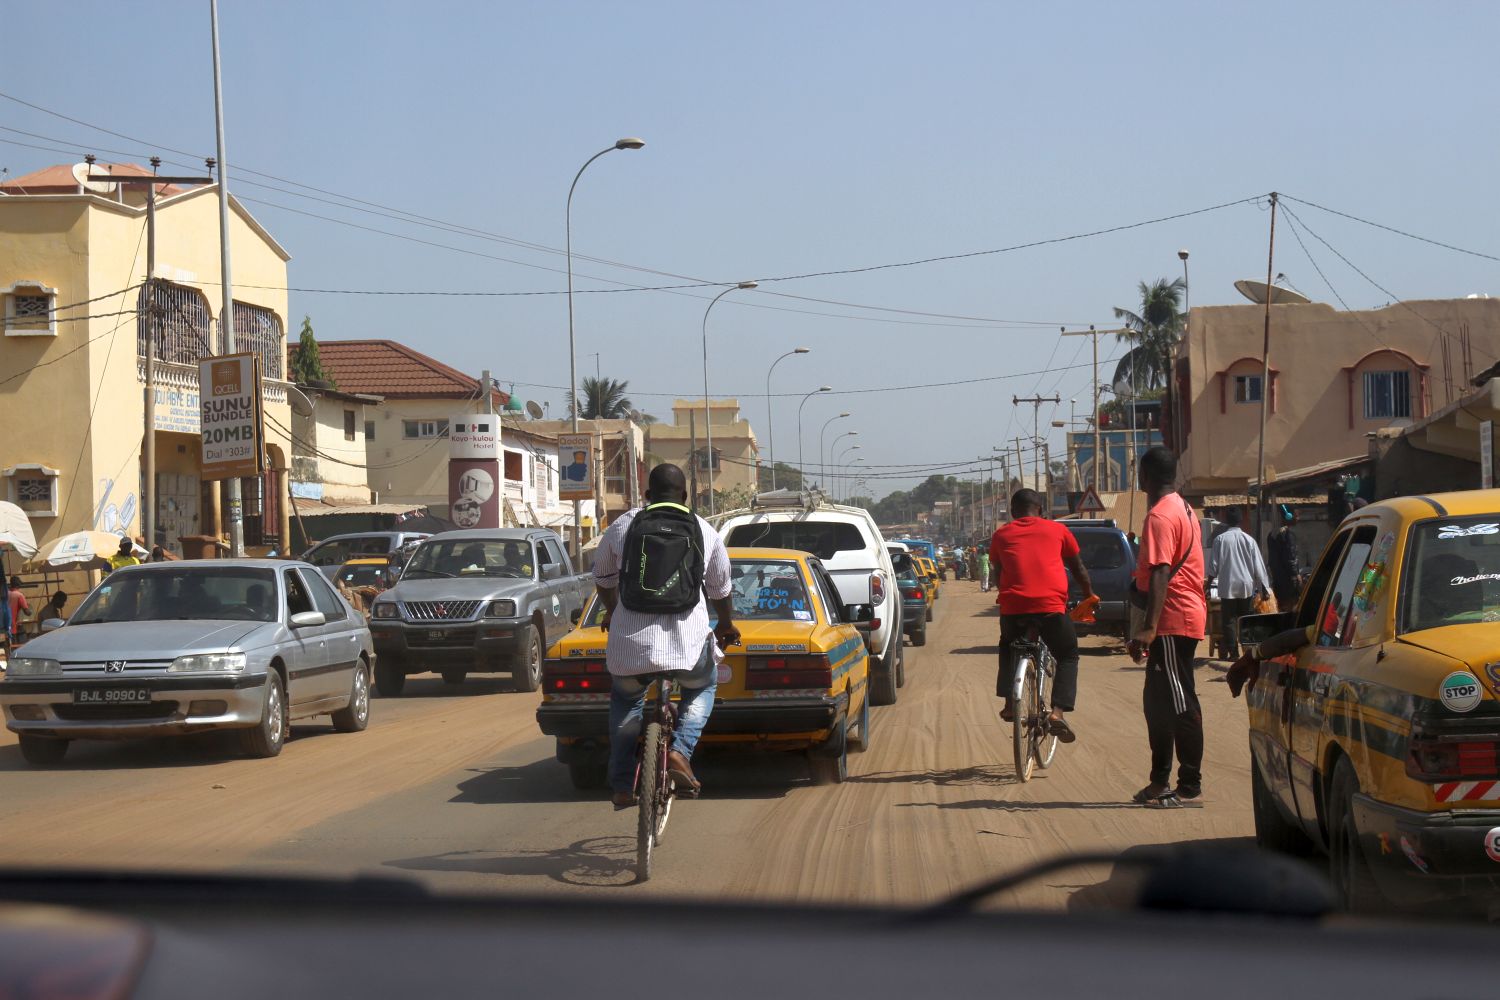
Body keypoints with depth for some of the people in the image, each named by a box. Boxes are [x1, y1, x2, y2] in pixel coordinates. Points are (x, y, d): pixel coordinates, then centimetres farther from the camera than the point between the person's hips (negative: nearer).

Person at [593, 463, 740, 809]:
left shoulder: (623, 525, 8)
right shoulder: (704, 531, 8)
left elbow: (603, 576, 23)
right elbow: (720, 589, 21)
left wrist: (611, 612, 43)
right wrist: (726, 626, 40)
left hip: (631, 638, 1)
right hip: (689, 640, 0)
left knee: (626, 700, 27)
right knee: (702, 689, 29)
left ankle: (622, 785, 20)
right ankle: (681, 751, 4)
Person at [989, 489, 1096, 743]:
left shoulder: (1001, 535, 16)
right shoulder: (1057, 530, 13)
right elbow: (1078, 568, 23)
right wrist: (1089, 594, 40)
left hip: (1013, 607, 2)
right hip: (1050, 605, -2)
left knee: (1008, 647, 31)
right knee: (1068, 656, 17)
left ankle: (1009, 704, 19)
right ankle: (1058, 711, -4)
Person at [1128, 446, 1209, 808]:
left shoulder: (1160, 516, -15)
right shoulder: (1183, 509, 17)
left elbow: (1160, 574, -24)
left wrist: (1148, 627, -29)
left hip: (1173, 619, -10)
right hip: (1188, 613, 10)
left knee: (1179, 703, -7)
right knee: (1159, 700, 15)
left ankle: (1189, 783, -5)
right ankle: (1160, 781, 20)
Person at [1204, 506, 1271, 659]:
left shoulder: (1220, 539, -3)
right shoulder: (1249, 540, 1)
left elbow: (1213, 565, -1)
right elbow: (1258, 566, 3)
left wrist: (1208, 583, 11)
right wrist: (1264, 588, 9)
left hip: (1228, 586, -2)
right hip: (1247, 586, 2)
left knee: (1229, 621, 2)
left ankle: (1233, 653, -2)